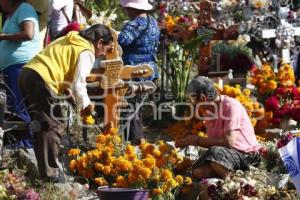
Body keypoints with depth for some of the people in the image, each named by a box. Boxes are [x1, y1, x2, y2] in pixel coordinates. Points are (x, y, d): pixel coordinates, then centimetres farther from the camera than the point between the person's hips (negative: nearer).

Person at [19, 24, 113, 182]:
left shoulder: (69, 41, 25)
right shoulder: (87, 52, -2)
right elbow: (78, 84, -9)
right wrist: (86, 104, 6)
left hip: (26, 74, 9)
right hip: (41, 80, -9)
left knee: (42, 126, 16)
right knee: (53, 126, -3)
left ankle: (45, 171, 20)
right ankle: (51, 175, -4)